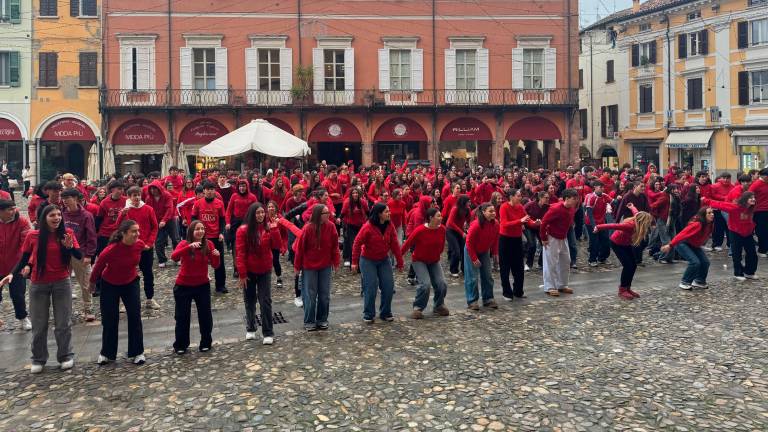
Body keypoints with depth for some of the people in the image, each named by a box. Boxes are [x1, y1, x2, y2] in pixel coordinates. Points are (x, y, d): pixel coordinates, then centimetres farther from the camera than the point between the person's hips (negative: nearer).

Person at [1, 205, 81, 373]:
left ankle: (66, 356, 21)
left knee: (63, 323, 8)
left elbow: (79, 256, -9)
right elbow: (24, 259, 2)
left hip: (62, 283, 0)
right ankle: (38, 359, 23)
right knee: (39, 324, 10)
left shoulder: (67, 233, -7)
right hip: (38, 284, 0)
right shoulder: (32, 236, -7)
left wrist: (70, 247, -27)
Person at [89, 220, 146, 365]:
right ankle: (107, 353, 23)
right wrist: (92, 282, 3)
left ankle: (137, 352, 8)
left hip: (131, 283, 3)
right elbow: (99, 265, -13)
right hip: (110, 285, -3)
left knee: (135, 316, -3)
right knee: (110, 320, 5)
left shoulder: (140, 244, -20)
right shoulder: (111, 250, -32)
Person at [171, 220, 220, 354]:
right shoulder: (184, 243, -14)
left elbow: (215, 265, -9)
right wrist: (189, 246, -47)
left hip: (203, 285, 2)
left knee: (205, 315, 6)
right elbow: (173, 257, -34)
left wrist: (217, 256, -31)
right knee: (182, 316, 8)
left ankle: (206, 343, 24)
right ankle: (180, 346, 24)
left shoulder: (208, 244, -7)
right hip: (184, 286, -2)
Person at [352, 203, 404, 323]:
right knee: (371, 287, -7)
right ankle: (368, 315, 8)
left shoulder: (389, 226, -5)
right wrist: (354, 262, -17)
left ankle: (385, 313, 17)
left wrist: (400, 262, 0)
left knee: (389, 286, 1)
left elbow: (394, 244, -2)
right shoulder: (368, 227, -20)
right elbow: (357, 243, -16)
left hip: (384, 260, 5)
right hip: (368, 261, -5)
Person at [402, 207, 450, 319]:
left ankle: (438, 306, 19)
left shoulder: (442, 229, -10)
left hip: (434, 261, 5)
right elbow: (407, 244, -16)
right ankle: (418, 308, -3)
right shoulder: (420, 230, -24)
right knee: (425, 284, -22)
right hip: (419, 261, -5)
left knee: (442, 284, -6)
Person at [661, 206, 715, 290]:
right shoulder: (697, 224, -32)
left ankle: (699, 281, 18)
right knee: (695, 262, -22)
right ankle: (685, 283, -4)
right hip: (683, 244, -8)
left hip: (694, 245, 8)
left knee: (705, 262, -5)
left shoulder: (710, 224, -9)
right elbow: (682, 234, -34)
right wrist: (670, 245, -37)